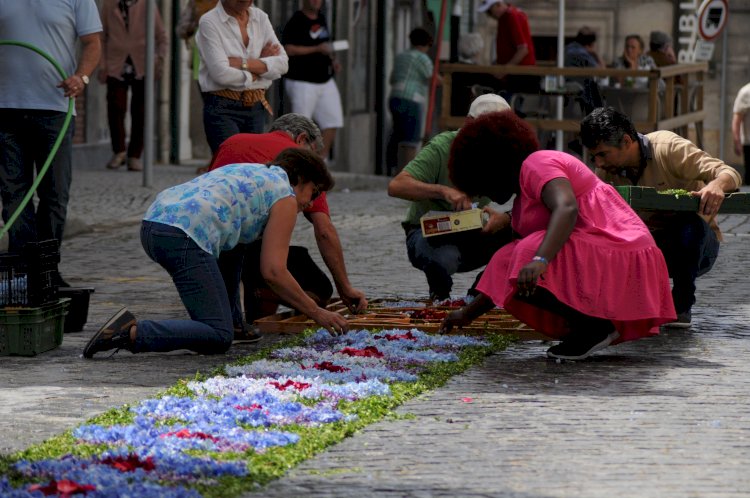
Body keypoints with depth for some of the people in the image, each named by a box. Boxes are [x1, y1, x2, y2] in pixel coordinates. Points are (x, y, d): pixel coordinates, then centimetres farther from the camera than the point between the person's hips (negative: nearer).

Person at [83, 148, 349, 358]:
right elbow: (273, 271, 2)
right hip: (185, 237, -9)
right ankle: (132, 332, -22)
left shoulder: (249, 172, 35)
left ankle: (232, 319, 25)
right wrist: (317, 313, 12)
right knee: (218, 338, -9)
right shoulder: (285, 196, 10)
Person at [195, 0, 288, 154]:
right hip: (223, 109, -5)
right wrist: (259, 66, -4)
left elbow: (282, 63, -1)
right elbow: (221, 73, -17)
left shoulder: (260, 18, 9)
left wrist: (243, 63, -12)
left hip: (256, 107, 5)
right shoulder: (209, 22, -6)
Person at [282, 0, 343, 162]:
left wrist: (332, 60, 9)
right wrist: (317, 49, -21)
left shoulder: (322, 19, 13)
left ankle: (322, 159, 11)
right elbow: (288, 49, -20)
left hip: (325, 80, 8)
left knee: (333, 121, 3)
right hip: (302, 82, -8)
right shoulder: (296, 21, -11)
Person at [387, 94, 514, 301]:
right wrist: (443, 190, -46)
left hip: (471, 234, 5)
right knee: (443, 258, -41)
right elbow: (395, 186, -32)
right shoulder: (442, 148, -21)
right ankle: (439, 292, -2)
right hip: (427, 233, -4)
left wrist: (506, 219, -38)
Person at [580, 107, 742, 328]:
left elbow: (730, 174, -26)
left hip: (696, 249, -3)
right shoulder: (607, 170, -3)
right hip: (653, 249, 4)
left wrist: (717, 185, -49)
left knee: (691, 225, -37)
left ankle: (681, 306, -15)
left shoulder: (668, 148, -18)